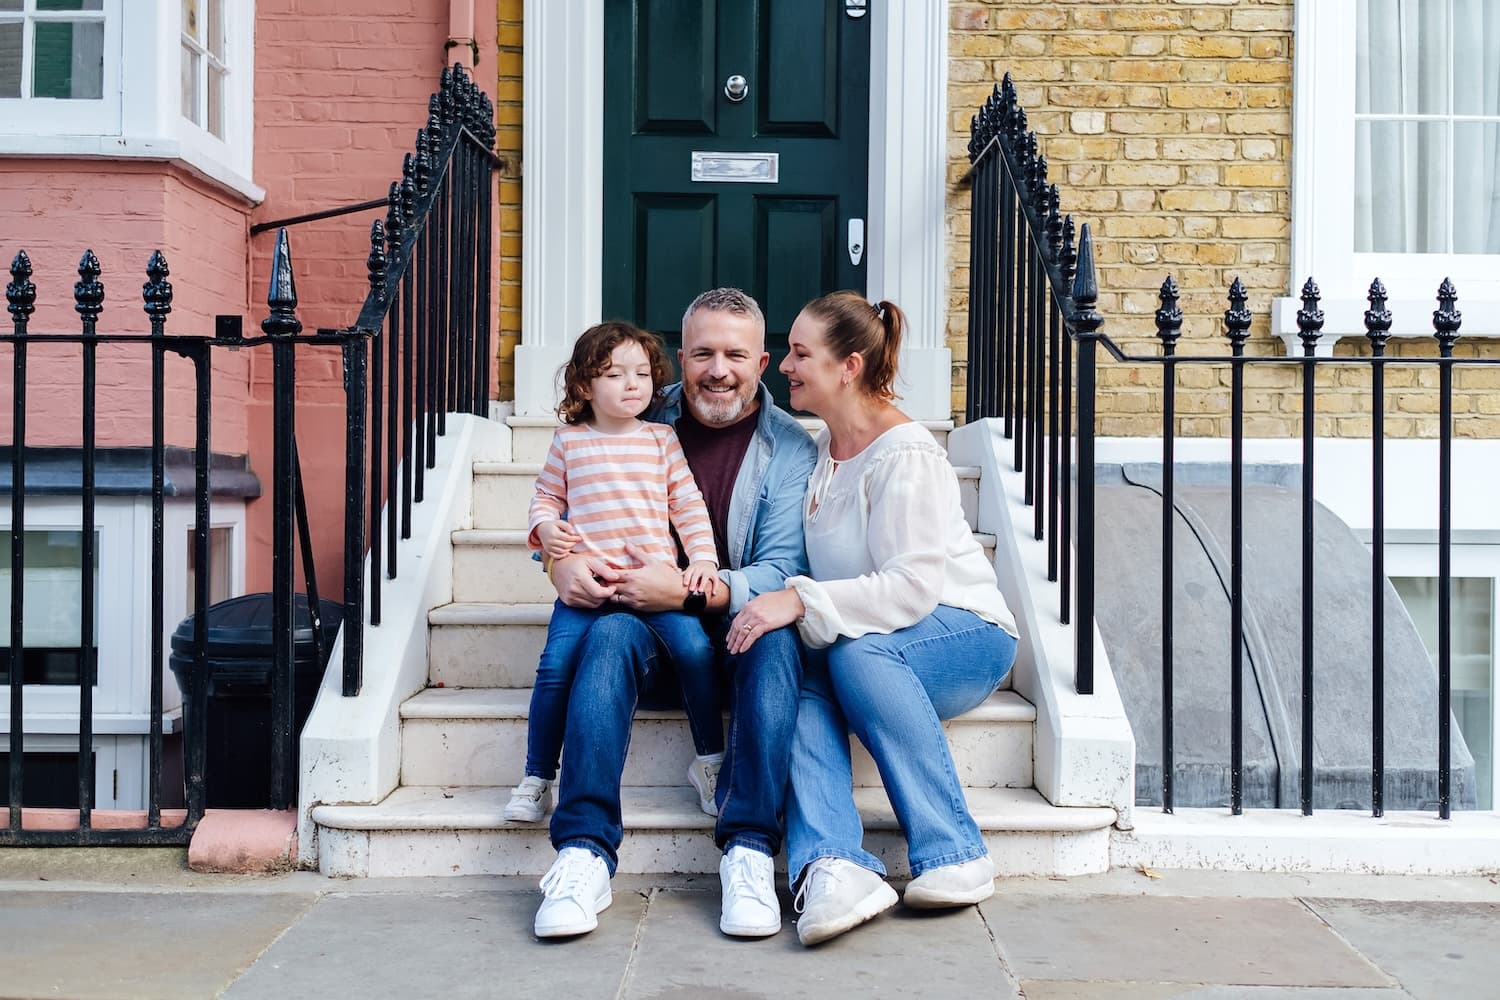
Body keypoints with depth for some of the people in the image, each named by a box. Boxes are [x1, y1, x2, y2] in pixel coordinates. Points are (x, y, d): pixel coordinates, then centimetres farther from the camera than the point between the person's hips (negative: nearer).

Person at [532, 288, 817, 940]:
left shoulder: (789, 449, 0)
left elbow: (782, 572, -10)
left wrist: (689, 590, -26)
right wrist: (564, 561, -16)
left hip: (738, 625, -1)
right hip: (649, 628, 1)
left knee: (775, 639, -33)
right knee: (611, 634, -31)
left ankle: (748, 851, -33)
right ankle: (584, 857, -37)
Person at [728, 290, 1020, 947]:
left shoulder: (905, 456, -15)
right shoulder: (823, 448, 11)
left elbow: (913, 587, -26)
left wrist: (799, 601, -31)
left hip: (964, 634, -6)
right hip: (866, 648, 6)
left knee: (857, 651, -36)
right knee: (801, 689, -26)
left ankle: (953, 855, -29)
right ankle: (834, 867, -44)